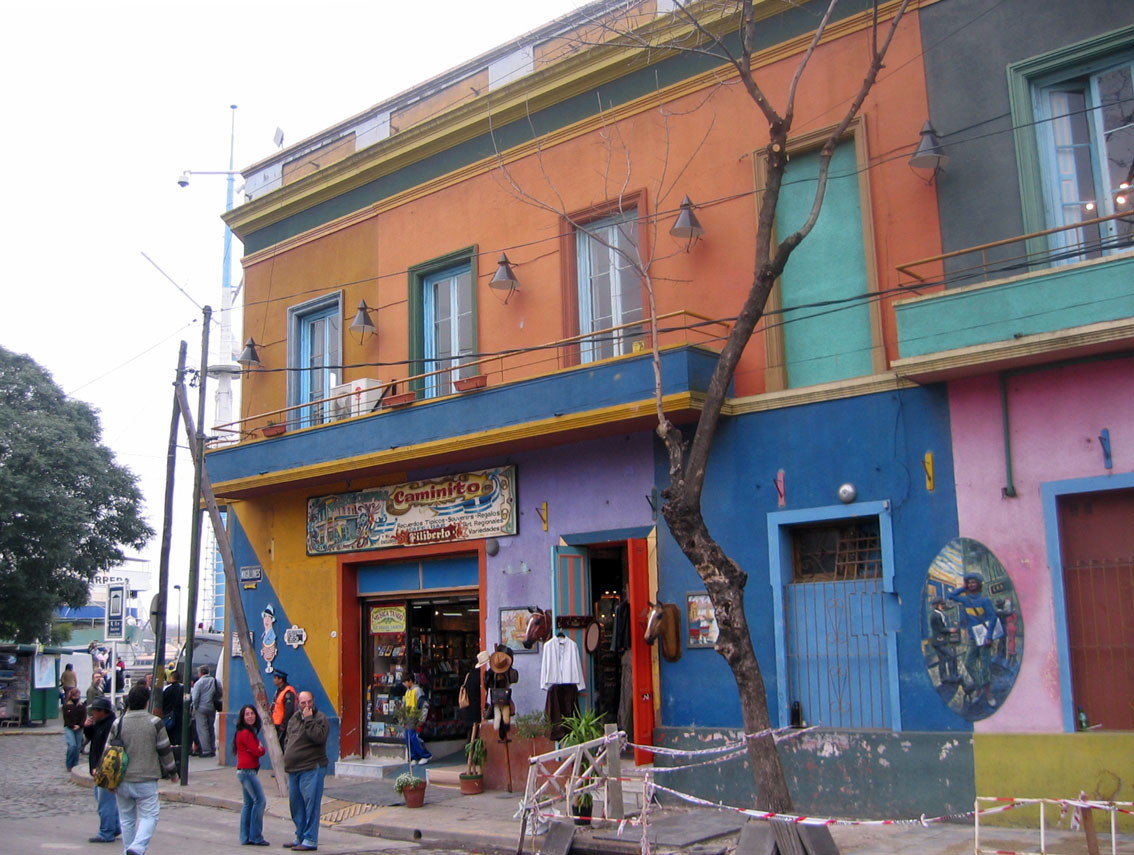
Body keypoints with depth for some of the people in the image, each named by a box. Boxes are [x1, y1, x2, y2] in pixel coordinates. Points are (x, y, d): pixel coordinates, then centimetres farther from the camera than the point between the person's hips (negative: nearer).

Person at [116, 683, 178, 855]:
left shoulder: (118, 724, 0)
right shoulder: (154, 723, -7)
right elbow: (165, 750, -2)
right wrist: (172, 772, 13)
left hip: (122, 781, 3)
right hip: (146, 781, -3)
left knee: (126, 818, 15)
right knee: (149, 815, 2)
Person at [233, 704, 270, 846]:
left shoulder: (251, 731, 17)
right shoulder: (246, 733, -14)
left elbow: (261, 750, 13)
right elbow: (257, 752, -17)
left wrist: (259, 748, -7)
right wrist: (260, 749, 3)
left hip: (244, 771, 10)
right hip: (248, 771, -10)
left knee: (249, 803, 11)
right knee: (260, 800, -10)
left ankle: (246, 838, 14)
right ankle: (255, 836, -8)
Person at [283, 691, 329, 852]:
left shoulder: (320, 718, -8)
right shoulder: (295, 718, 15)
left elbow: (319, 737, -25)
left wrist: (308, 719, -21)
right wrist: (287, 760, 20)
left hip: (311, 769, -8)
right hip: (293, 770, 8)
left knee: (310, 805, -6)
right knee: (296, 805, 15)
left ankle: (310, 840, -2)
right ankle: (300, 837, 25)